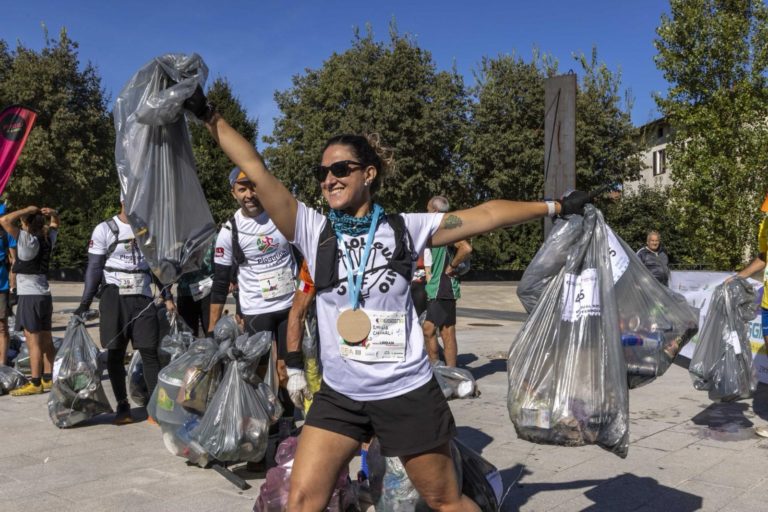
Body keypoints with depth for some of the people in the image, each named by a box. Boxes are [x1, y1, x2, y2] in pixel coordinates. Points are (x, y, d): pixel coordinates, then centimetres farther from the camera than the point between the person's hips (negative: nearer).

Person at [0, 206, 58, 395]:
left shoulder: (28, 239, -14)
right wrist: (52, 213, 4)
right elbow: (55, 224, 26)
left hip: (30, 296, -8)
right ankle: (48, 379, 20)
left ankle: (35, 383, -5)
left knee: (33, 342, -6)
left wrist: (27, 210, -12)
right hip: (45, 295, 8)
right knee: (46, 340, 12)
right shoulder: (48, 239, 6)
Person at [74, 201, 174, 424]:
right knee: (115, 353, 3)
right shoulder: (105, 230, -1)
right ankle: (122, 406, 14)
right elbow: (94, 268, -2)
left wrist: (167, 297, 10)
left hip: (143, 298, 3)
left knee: (150, 351, -2)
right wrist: (85, 303, -8)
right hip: (114, 297, -3)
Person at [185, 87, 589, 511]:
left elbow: (485, 215, 2)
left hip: (407, 394, -1)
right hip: (339, 396, 2)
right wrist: (207, 114, -11)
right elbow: (255, 171, -8)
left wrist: (556, 207, 7)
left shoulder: (404, 228, -4)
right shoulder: (313, 230, -3)